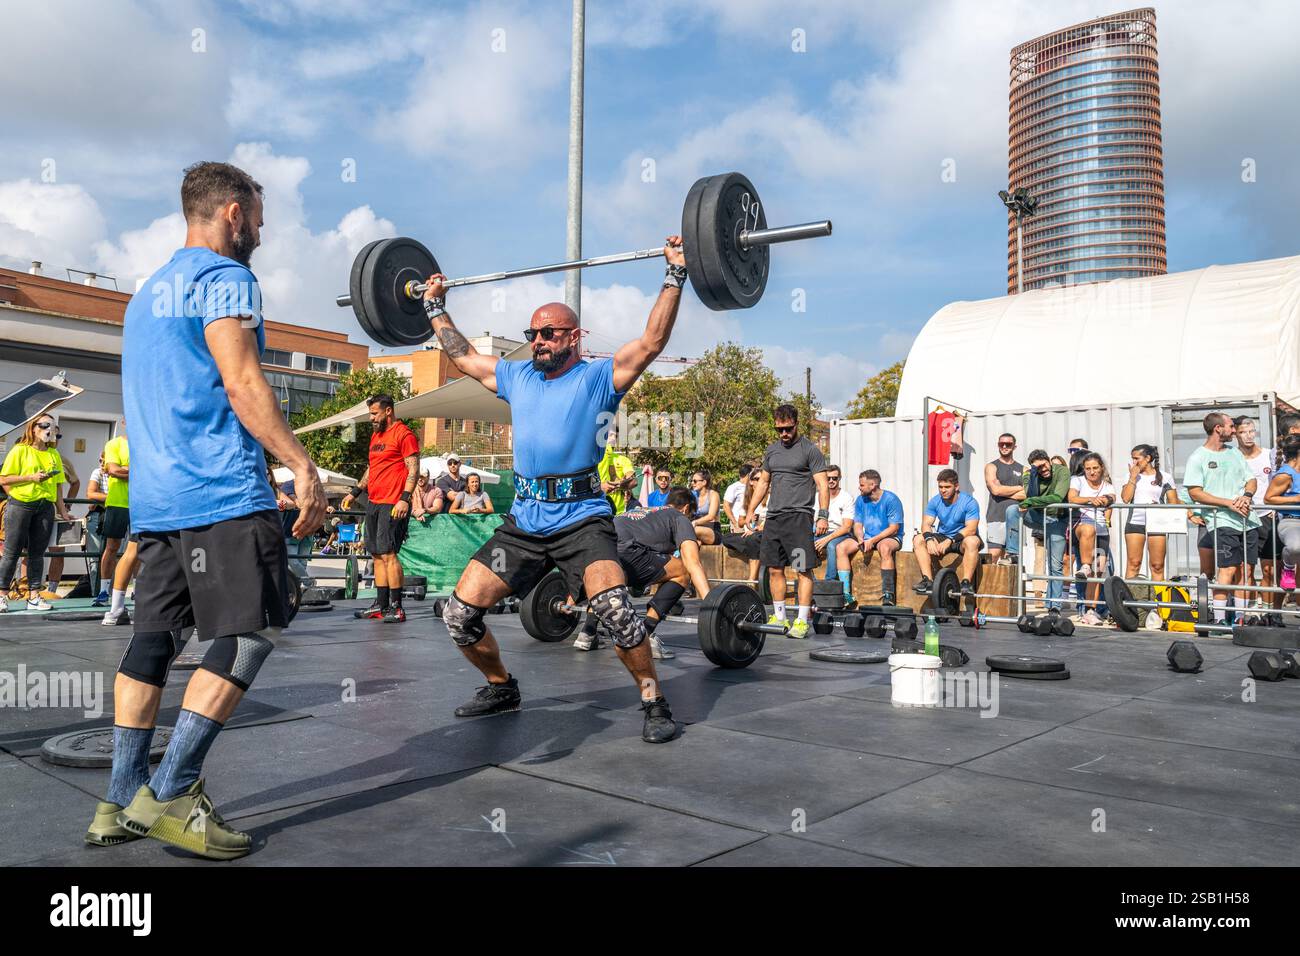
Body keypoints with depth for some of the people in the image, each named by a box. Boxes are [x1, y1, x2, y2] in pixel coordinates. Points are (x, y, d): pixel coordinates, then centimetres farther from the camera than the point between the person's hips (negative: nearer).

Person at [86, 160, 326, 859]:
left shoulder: (149, 291, 24)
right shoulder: (225, 278, -5)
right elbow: (242, 383, -15)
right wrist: (302, 467, -15)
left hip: (155, 495, 10)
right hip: (221, 492, -10)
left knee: (154, 636, 9)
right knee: (251, 633, -6)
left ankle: (122, 801, 13)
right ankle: (170, 793, -7)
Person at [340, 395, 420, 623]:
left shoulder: (403, 434, -7)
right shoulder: (376, 435, 20)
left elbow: (413, 469, -13)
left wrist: (404, 499, -21)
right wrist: (355, 492, 23)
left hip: (393, 505, -9)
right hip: (374, 502, 9)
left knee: (388, 553, -12)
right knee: (377, 555, 9)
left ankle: (396, 607, -7)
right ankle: (381, 605, 14)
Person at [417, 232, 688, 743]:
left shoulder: (600, 376, 0)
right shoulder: (517, 377, 16)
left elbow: (652, 340, -11)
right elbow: (462, 355, 28)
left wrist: (675, 274, -15)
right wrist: (434, 305, 32)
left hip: (581, 517, -6)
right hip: (523, 519, 6)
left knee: (613, 606, -29)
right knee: (460, 613, 2)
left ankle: (654, 702, -9)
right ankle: (501, 687, 26)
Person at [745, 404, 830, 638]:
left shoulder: (810, 450, -3)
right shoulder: (772, 450, 15)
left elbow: (823, 485, -7)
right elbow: (763, 482, 22)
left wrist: (823, 515, -18)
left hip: (798, 517, -6)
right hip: (774, 517, 6)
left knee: (803, 569, -7)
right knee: (774, 569, 8)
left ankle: (802, 621, -5)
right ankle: (779, 618, 17)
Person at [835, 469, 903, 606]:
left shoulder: (891, 499, -11)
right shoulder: (860, 500, 6)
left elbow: (894, 528, -15)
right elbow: (857, 525, 8)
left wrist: (872, 541, -24)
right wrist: (861, 540, -14)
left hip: (891, 538, -6)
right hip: (867, 538, 6)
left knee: (884, 547, -41)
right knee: (841, 547, -17)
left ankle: (888, 595, -39)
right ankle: (846, 593, -20)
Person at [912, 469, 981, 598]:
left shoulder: (969, 502, -15)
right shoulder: (935, 501, -2)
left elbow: (971, 529, -25)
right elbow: (926, 524, -7)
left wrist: (950, 541, -38)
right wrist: (929, 539, -31)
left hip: (961, 539, -4)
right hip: (942, 537, 4)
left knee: (972, 541, -39)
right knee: (918, 540, -19)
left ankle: (966, 582, -37)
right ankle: (928, 580, -27)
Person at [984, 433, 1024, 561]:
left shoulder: (1022, 469, 17)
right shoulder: (991, 467, 8)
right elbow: (995, 489, -8)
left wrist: (1005, 491, -5)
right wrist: (1019, 488, 2)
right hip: (996, 517, -3)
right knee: (994, 554, -13)